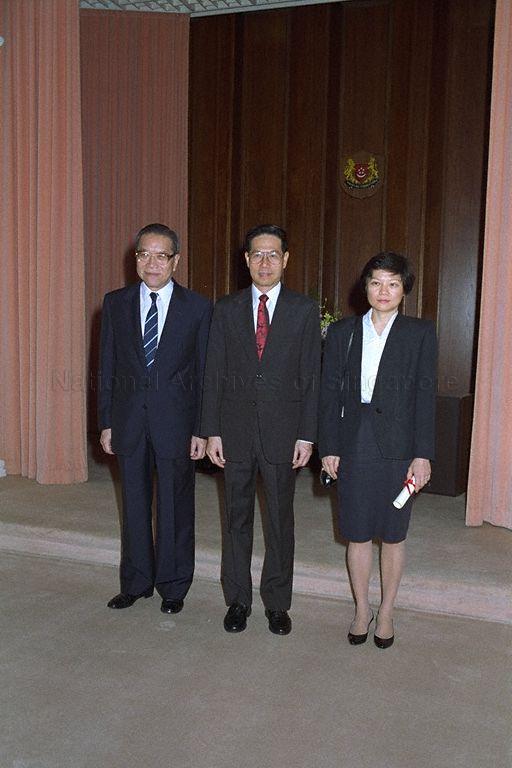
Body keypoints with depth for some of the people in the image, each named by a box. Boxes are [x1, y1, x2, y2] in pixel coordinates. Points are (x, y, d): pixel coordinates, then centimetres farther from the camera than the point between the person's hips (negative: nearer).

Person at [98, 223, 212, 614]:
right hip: (129, 418, 3)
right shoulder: (116, 303, 4)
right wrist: (106, 422, 3)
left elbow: (205, 373, -2)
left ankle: (173, 586, 26)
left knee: (175, 505, 8)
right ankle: (136, 582, 30)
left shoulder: (198, 308, -3)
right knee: (134, 502, 14)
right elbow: (107, 367, 7)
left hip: (175, 420, -2)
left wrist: (201, 430, -6)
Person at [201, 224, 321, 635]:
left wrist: (307, 435, -6)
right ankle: (238, 599, 27)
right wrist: (212, 431, -1)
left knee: (280, 518, 9)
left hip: (282, 431, -1)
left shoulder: (304, 309, 1)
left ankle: (277, 602, 25)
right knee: (237, 517, 11)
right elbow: (214, 374, 4)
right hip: (236, 429, 2)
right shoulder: (226, 309, 5)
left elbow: (312, 376, -1)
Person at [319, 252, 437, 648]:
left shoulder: (421, 333, 0)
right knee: (357, 534, 10)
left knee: (393, 535, 10)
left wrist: (423, 454, -8)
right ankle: (362, 609, 29)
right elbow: (329, 391, 4)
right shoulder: (342, 332, 4)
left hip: (398, 446, -1)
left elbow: (426, 395, -3)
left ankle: (386, 612, 29)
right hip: (354, 443, 1)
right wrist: (328, 447, -1)